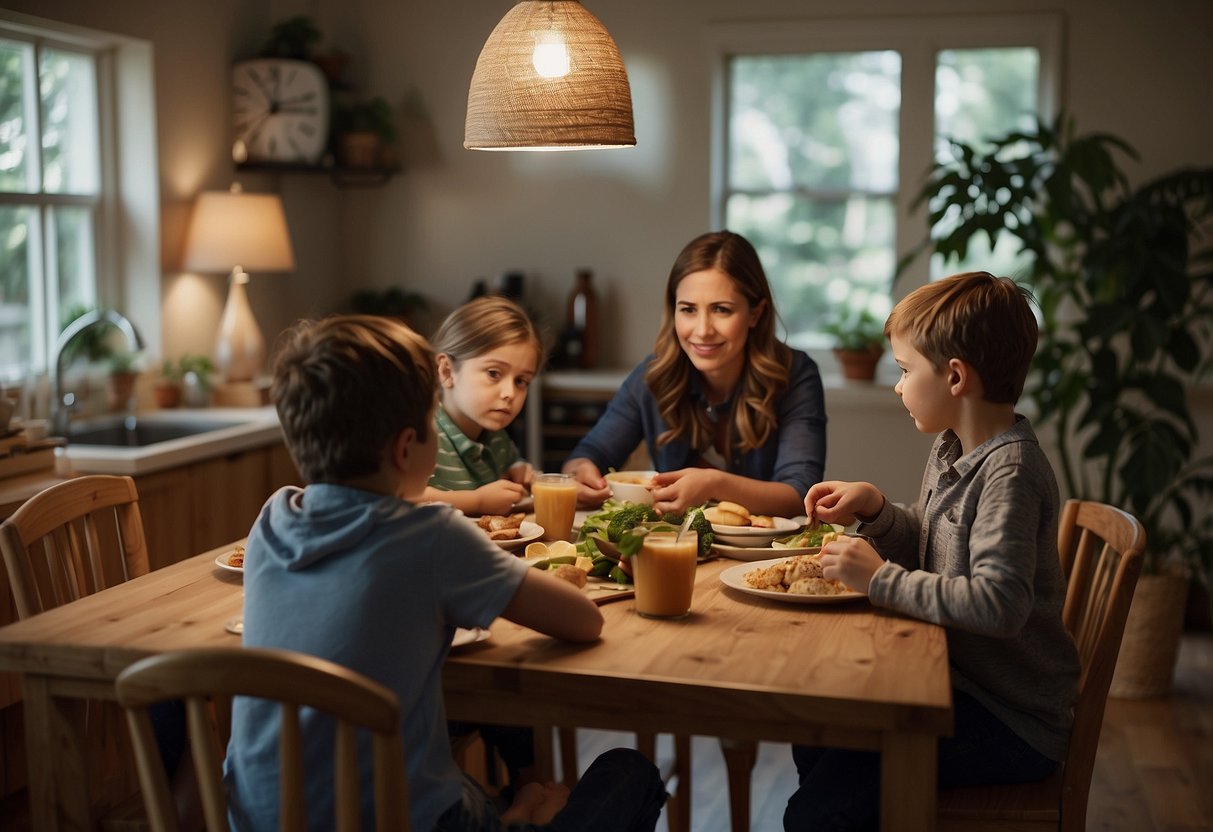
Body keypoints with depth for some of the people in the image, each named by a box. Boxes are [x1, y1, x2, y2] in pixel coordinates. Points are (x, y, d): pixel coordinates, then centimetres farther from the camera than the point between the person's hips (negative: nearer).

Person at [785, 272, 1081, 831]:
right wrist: (873, 508, 0)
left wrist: (881, 580, -27)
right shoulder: (951, 450, 6)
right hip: (960, 681, 9)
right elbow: (926, 546, 18)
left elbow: (999, 603, -35)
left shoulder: (1009, 472, -24)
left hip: (1012, 722, -9)